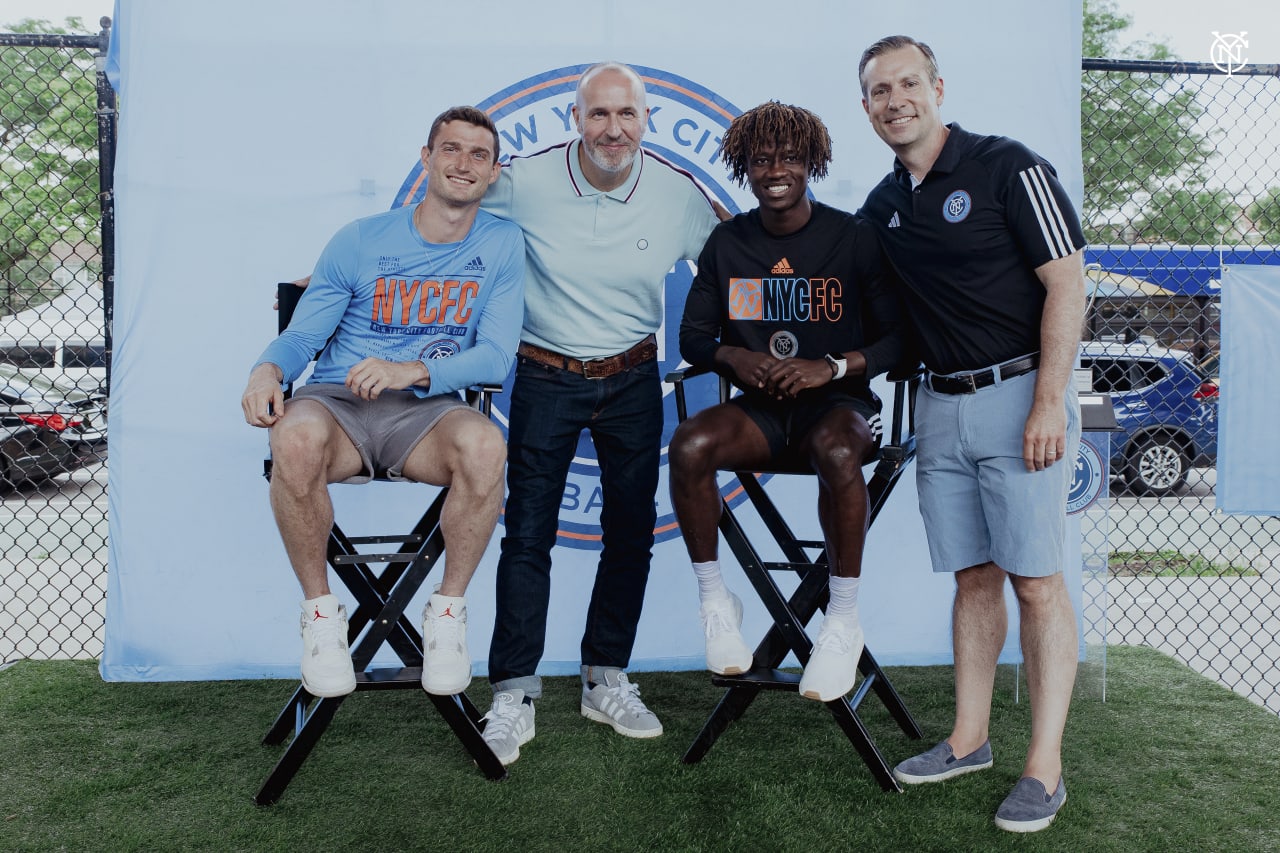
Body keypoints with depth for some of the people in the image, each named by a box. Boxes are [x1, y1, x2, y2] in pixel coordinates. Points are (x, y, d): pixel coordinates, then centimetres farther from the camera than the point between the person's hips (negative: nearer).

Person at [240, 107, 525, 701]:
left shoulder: (502, 246, 5)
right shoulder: (361, 240, 4)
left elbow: (496, 356, -3)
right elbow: (302, 334, 6)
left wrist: (412, 371, -20)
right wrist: (268, 370, -18)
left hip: (426, 412, 0)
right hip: (336, 402, 0)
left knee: (485, 444, -35)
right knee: (296, 439, -36)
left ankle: (447, 611, -13)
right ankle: (321, 612, -13)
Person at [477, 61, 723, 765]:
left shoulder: (679, 193, -7)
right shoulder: (523, 181, -12)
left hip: (633, 382, 3)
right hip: (546, 378, -2)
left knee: (631, 534, 8)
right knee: (528, 536, -3)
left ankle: (605, 682, 25)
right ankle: (513, 697, 9)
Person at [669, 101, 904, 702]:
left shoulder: (854, 239, -1)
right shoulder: (727, 243, 8)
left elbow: (900, 338, -4)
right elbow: (692, 337, 9)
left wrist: (831, 366, -20)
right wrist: (734, 357, -13)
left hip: (839, 400, -2)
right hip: (760, 406, 3)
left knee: (835, 450, -38)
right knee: (689, 444, -28)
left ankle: (844, 619, -20)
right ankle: (715, 601, -11)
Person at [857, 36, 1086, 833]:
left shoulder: (1010, 167, -6)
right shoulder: (881, 206, 12)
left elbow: (1066, 285, -11)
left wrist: (1048, 402, -18)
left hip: (1020, 396, -6)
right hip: (941, 406, 6)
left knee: (1036, 581, -3)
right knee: (973, 577, 11)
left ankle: (1045, 767, 4)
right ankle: (970, 739, 21)